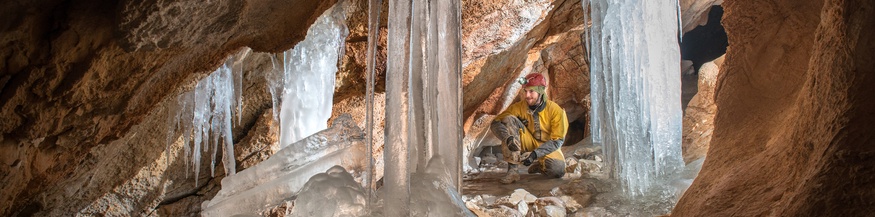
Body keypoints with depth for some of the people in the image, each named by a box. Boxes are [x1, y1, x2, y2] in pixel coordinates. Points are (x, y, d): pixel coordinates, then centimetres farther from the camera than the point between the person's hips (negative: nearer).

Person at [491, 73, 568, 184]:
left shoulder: (556, 111, -17)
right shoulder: (519, 107, -12)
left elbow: (557, 141, -16)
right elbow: (496, 123, -18)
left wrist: (535, 154, -27)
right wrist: (508, 138, -39)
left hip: (547, 146, -2)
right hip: (528, 142, 2)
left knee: (558, 170, -33)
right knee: (509, 120, -24)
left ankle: (539, 165, 8)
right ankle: (512, 170, -27)